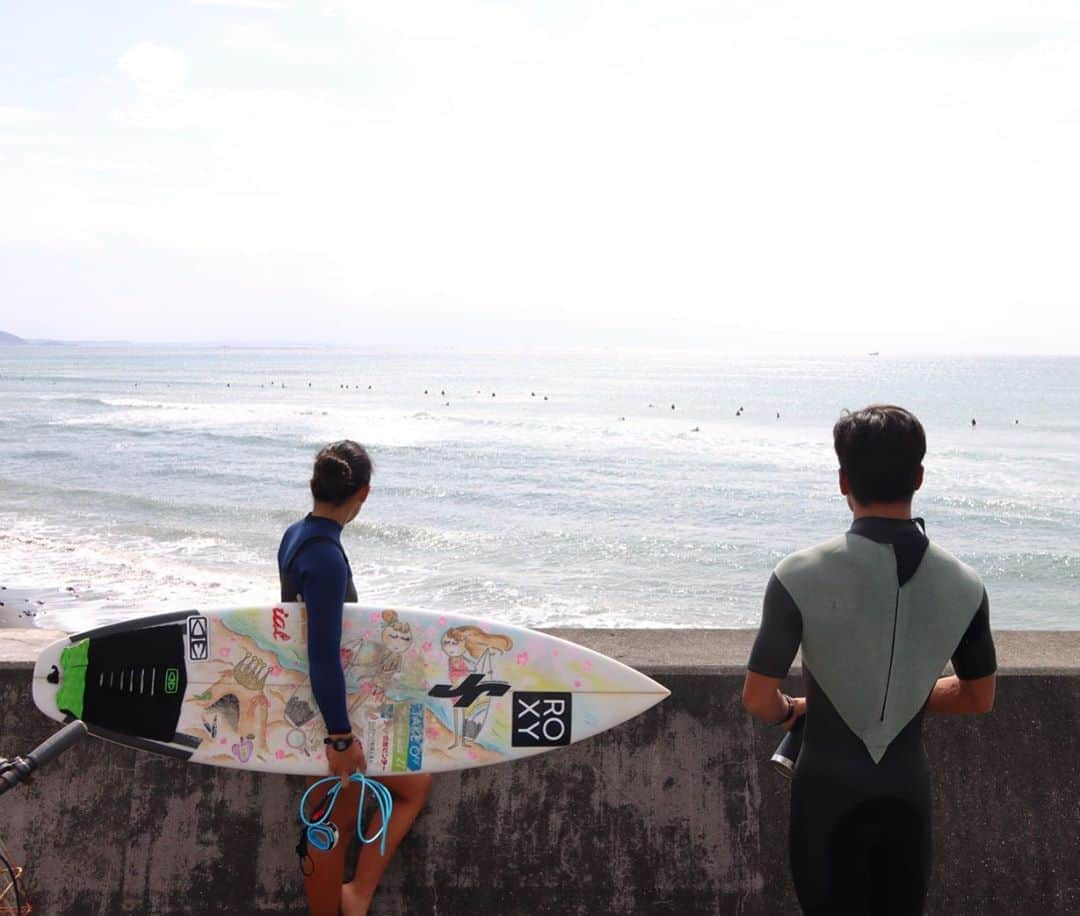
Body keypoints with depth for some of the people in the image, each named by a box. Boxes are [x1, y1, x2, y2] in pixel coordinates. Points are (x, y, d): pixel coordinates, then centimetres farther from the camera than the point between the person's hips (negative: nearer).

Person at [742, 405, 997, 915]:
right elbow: (979, 698, 6)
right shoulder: (963, 585, -6)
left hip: (830, 789, -3)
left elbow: (758, 701, -14)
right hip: (908, 790, 3)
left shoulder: (801, 576, -18)